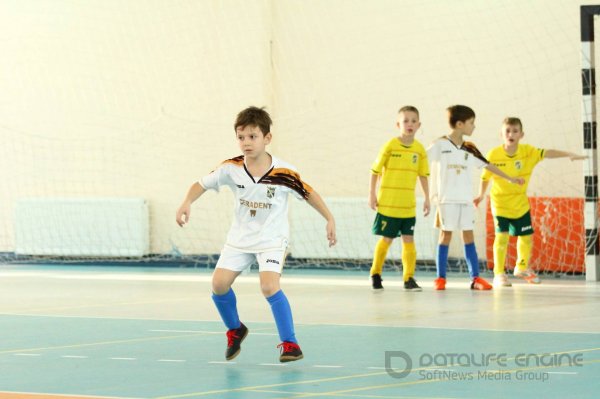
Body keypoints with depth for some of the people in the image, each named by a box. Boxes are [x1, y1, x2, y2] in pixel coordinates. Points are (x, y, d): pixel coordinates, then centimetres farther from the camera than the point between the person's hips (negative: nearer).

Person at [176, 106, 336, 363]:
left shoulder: (283, 173, -19)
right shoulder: (231, 169, -13)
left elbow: (309, 193, -6)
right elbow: (202, 184, -2)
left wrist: (330, 219, -6)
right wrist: (187, 203, -19)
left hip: (272, 238, -4)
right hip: (240, 237, 4)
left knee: (269, 286, -23)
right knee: (219, 284, -7)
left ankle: (290, 343, -10)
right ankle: (235, 330, 21)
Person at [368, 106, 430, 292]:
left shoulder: (420, 149, 2)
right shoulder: (390, 146, -8)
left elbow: (423, 175, 11)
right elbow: (375, 170, -2)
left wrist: (427, 198, 8)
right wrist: (372, 194, -4)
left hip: (408, 205, 3)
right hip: (387, 203, -3)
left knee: (408, 240, 1)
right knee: (386, 239, 2)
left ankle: (409, 278, 7)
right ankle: (375, 275, 18)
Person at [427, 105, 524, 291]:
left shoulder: (470, 149, 10)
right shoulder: (440, 145, -4)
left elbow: (487, 165, 18)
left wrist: (510, 178, 20)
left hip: (466, 199, 4)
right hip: (447, 198, -4)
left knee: (468, 236, 4)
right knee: (446, 235, -2)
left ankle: (475, 277, 4)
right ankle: (440, 277, 3)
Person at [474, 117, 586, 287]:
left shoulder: (528, 152, -11)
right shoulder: (493, 155, -17)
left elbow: (547, 153, -20)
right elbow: (485, 176, -3)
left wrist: (570, 154, -30)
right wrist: (481, 195, 2)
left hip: (521, 204, 4)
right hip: (500, 204, -4)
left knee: (526, 236, 14)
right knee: (502, 236, -16)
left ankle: (522, 268, 39)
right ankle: (499, 275, -9)